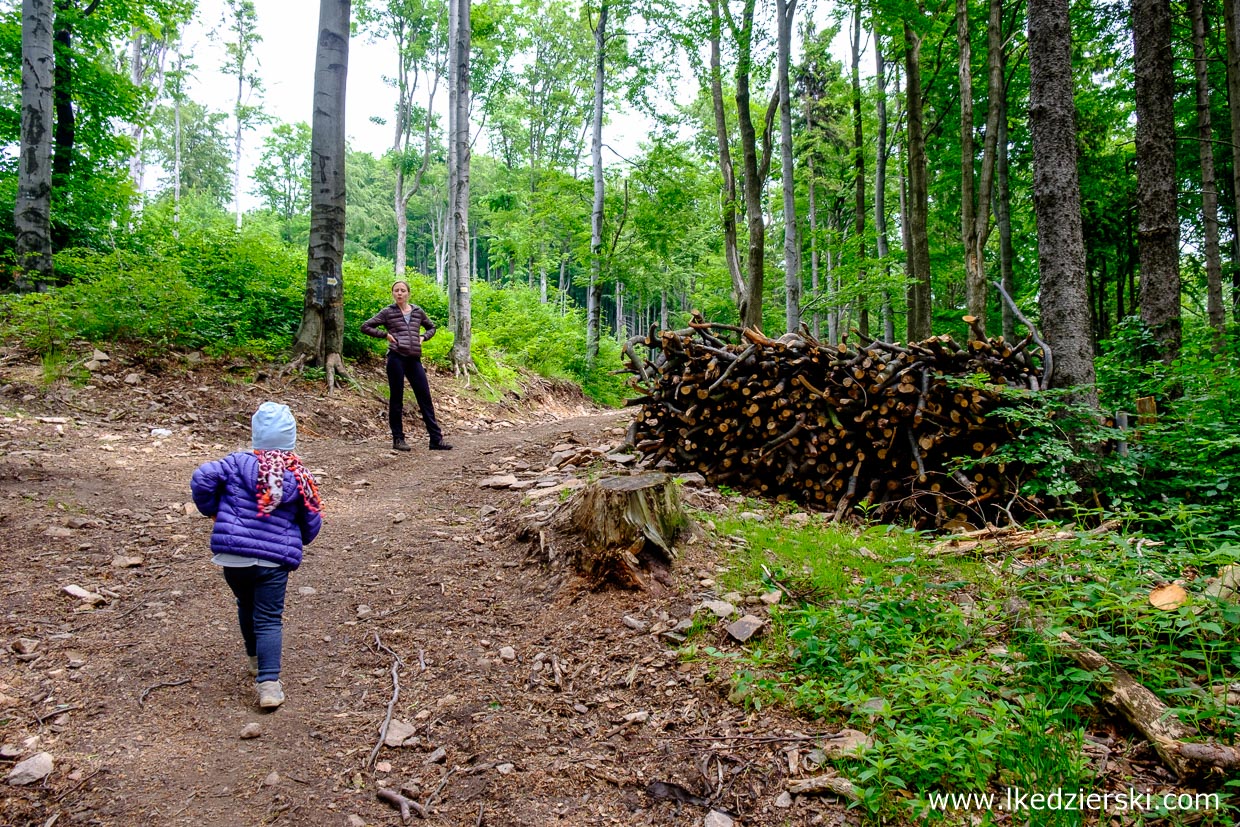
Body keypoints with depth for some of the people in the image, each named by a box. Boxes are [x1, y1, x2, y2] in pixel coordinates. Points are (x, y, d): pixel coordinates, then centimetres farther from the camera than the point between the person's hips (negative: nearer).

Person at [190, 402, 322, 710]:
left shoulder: (239, 462, -2)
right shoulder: (299, 476, 3)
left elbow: (202, 478, -12)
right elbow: (311, 524, 8)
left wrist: (212, 509, 7)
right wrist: (295, 543, 28)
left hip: (232, 554, 1)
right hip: (274, 560, -1)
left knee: (246, 606, 25)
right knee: (269, 620, 1)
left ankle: (256, 659, 42)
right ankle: (269, 682, -11)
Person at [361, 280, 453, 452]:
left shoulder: (418, 312, 13)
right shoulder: (388, 312, 4)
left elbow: (431, 327, 28)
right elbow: (365, 326, 5)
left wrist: (423, 337, 9)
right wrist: (385, 334, -2)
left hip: (414, 359, 3)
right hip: (396, 358, -3)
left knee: (425, 398, 0)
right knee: (396, 399, 2)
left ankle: (436, 439, 2)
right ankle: (398, 439, 10)